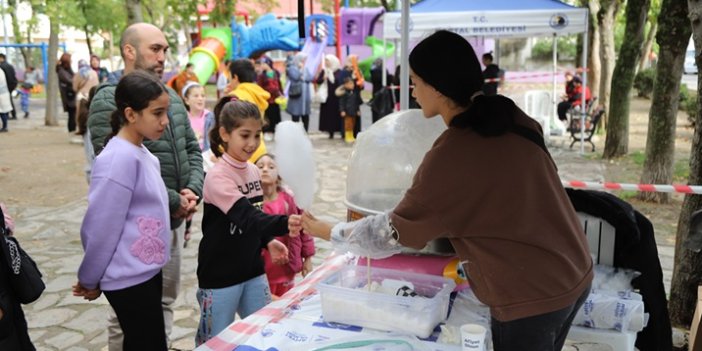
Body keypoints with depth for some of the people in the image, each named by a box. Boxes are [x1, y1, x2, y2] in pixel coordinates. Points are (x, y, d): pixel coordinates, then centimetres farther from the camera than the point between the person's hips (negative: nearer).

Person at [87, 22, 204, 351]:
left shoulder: (171, 96, 11)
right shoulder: (108, 101, -14)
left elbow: (192, 148, 13)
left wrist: (193, 191, -6)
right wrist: (174, 201, -16)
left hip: (173, 220, 7)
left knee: (165, 301, 20)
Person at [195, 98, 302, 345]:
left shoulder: (254, 171, 3)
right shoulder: (217, 176, -20)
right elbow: (245, 217, -33)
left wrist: (268, 241, 0)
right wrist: (284, 224, -48)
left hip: (253, 270, 7)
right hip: (220, 275, -6)